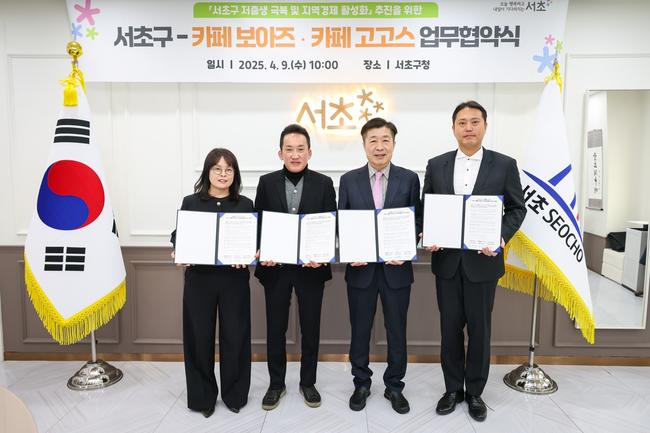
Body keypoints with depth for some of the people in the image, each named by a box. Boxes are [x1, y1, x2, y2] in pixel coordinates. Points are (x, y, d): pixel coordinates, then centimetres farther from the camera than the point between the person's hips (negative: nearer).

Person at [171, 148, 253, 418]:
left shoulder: (245, 205, 4)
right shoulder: (190, 203, 4)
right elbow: (178, 237, 6)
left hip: (234, 279, 0)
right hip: (199, 278, 0)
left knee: (235, 335, 6)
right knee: (199, 337, 7)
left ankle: (234, 394, 26)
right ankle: (203, 395, 27)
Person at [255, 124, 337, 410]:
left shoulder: (324, 183, 0)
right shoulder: (267, 182, 2)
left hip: (311, 266, 0)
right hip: (276, 267, 1)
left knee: (310, 328, 11)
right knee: (275, 328, 11)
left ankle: (308, 382, 30)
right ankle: (276, 383, 29)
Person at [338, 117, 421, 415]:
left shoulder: (409, 179, 1)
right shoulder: (349, 180, 2)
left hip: (397, 268, 0)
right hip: (361, 268, 1)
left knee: (396, 331, 11)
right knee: (359, 330, 12)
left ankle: (394, 386, 30)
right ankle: (361, 383, 32)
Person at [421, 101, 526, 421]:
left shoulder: (504, 165, -1)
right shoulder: (436, 165, 4)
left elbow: (517, 208, 2)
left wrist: (502, 236, -15)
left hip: (483, 260, -1)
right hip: (446, 261, 2)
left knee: (479, 329, 10)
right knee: (450, 328, 11)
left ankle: (475, 392, 29)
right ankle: (453, 389, 29)